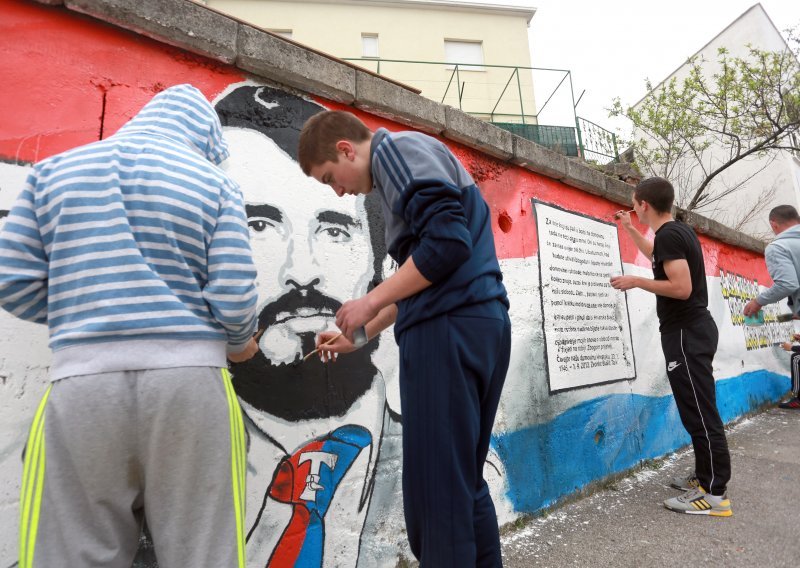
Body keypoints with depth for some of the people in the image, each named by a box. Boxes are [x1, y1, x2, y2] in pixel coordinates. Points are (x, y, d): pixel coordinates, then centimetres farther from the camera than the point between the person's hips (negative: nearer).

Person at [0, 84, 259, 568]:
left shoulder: (55, 170, 14)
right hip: (190, 377, -1)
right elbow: (234, 298, -4)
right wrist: (238, 343, 17)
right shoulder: (214, 183, 6)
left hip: (83, 380, 2)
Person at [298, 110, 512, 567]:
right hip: (476, 325, 10)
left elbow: (448, 241, -18)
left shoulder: (398, 147, 0)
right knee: (462, 485, 16)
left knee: (435, 493, -1)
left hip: (451, 328, -10)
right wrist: (359, 335, 29)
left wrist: (371, 301, -9)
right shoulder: (403, 167, 27)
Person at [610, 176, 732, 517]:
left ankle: (716, 495, 4)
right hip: (693, 328, 11)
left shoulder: (667, 235, -18)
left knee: (700, 413, -5)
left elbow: (682, 288, -25)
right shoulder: (680, 231, 13)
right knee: (698, 411, 17)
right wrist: (629, 230, 37)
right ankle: (704, 477, 28)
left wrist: (636, 282, -16)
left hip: (686, 333, -11)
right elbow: (659, 257, 34)